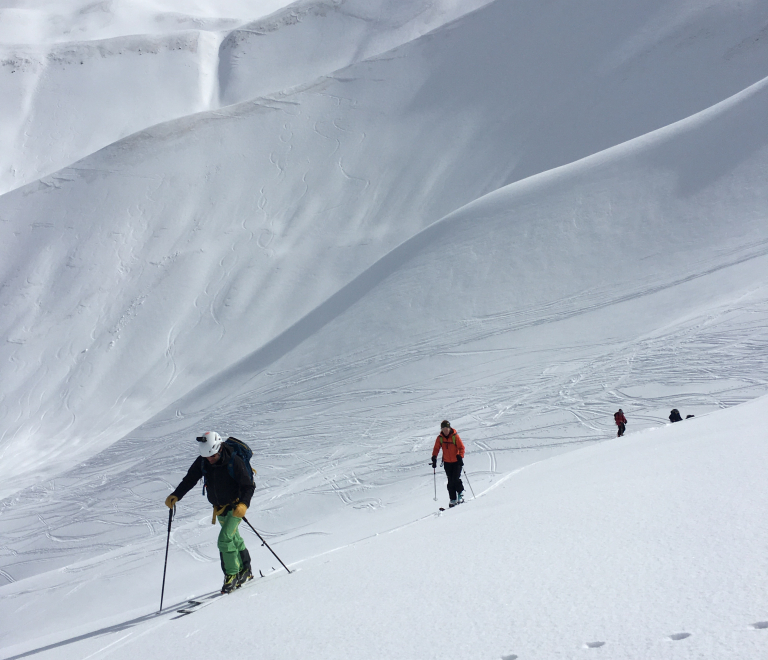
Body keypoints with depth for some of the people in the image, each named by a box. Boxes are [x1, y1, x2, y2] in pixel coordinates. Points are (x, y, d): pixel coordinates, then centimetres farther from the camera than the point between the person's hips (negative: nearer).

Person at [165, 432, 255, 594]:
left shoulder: (234, 461, -25)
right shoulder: (202, 462, -10)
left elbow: (249, 486, -22)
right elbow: (189, 480, -2)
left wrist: (244, 504, -38)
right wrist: (175, 496, -17)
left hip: (236, 506, -6)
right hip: (219, 508, 6)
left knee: (224, 539, -19)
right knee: (234, 539, 20)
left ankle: (232, 575, -3)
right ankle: (244, 572, 36)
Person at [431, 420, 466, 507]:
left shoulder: (455, 436, -11)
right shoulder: (440, 438, -2)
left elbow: (461, 447, -8)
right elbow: (436, 448, 6)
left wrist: (460, 456, -21)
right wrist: (434, 458, -7)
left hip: (457, 461, -3)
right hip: (447, 462, 3)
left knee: (456, 479, -13)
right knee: (450, 481, 1)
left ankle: (460, 493, 11)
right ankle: (453, 499, 7)